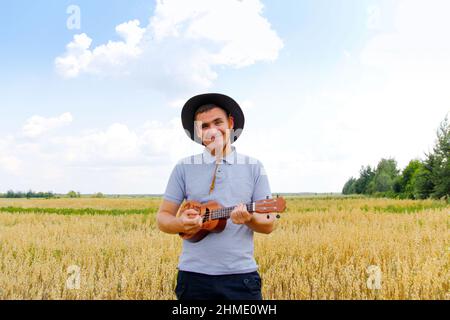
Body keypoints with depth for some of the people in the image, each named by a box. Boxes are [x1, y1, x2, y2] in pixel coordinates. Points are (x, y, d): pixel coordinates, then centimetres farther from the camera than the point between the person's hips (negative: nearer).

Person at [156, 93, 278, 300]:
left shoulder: (254, 167, 4)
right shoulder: (184, 168, 4)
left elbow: (269, 224, 3)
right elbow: (162, 218, 5)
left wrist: (249, 219, -18)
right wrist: (181, 223, -16)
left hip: (241, 275, 0)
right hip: (194, 275, 0)